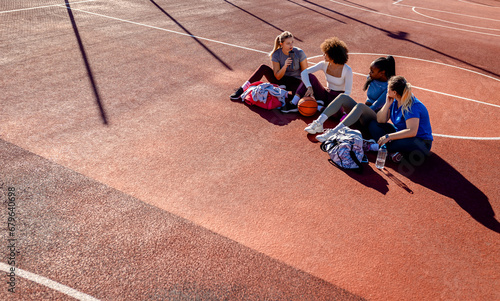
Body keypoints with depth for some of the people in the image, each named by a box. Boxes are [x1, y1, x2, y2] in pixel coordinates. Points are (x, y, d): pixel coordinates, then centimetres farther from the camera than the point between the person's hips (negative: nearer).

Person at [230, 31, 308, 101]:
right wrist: (285, 66, -33)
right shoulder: (276, 55, -12)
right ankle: (242, 90, -22)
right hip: (280, 80, 1)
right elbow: (277, 77, -15)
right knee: (263, 68, -21)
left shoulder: (299, 53, -14)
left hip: (295, 82, -1)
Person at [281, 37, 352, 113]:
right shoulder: (324, 64, -7)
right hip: (326, 95, 3)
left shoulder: (347, 70, -17)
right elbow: (304, 72, -15)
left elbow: (347, 93, -16)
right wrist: (309, 87, -31)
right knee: (310, 77, -20)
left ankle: (319, 107, -7)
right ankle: (293, 104, -23)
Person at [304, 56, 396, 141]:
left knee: (360, 106, -39)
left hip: (376, 118, -7)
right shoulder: (371, 78, 9)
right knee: (343, 97, -15)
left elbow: (376, 107, -17)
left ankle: (334, 132, -54)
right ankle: (319, 123, -29)